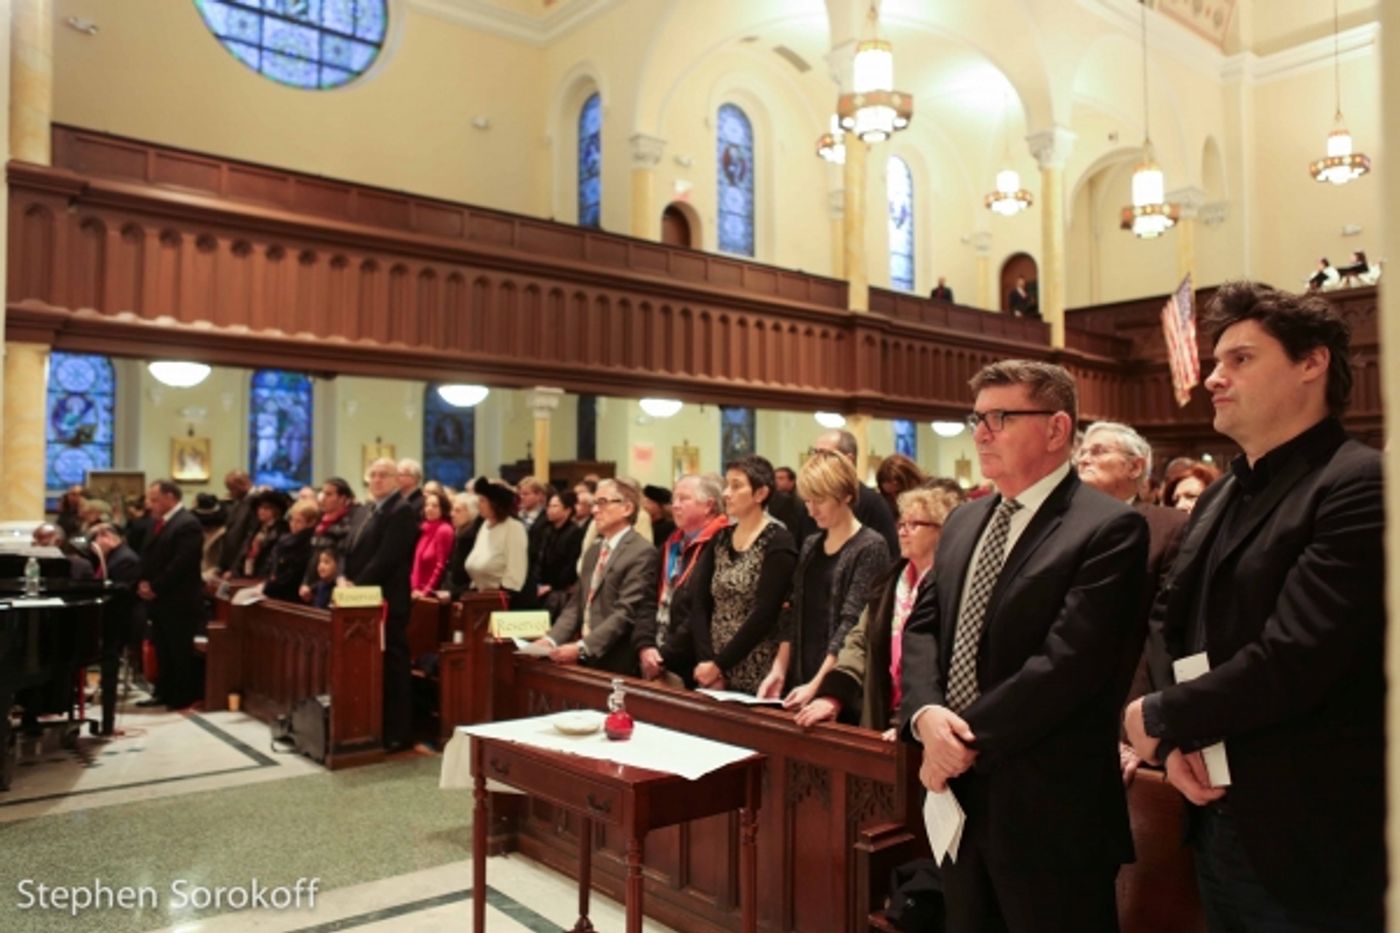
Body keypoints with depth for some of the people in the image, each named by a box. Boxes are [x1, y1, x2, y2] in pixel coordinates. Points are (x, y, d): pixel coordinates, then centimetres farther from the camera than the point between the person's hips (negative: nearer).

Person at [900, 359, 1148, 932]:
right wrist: (925, 713, -13)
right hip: (961, 795, 7)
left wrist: (970, 739, -17)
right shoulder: (963, 522, 10)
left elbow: (1067, 663, -22)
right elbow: (922, 626, 6)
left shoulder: (1109, 529, -14)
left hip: (1049, 808, -7)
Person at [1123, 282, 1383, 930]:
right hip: (1216, 824, 7)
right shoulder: (1220, 497, 11)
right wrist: (1175, 742, -7)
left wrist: (1161, 718, -12)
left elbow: (1291, 661, -26)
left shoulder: (1362, 487, -17)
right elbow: (1168, 623, 10)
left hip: (1311, 843, -7)